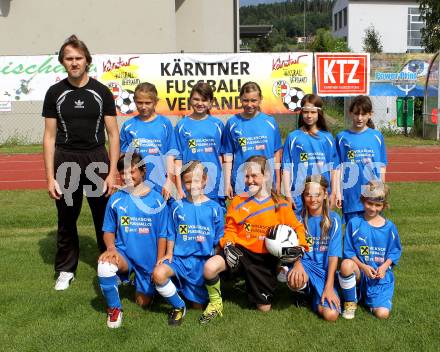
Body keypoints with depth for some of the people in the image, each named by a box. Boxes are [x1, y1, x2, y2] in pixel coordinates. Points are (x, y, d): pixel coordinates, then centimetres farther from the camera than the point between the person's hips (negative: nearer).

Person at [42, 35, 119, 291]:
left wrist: (112, 173, -6)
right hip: (65, 160, 1)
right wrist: (50, 177, -4)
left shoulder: (101, 91, 1)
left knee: (104, 217, 4)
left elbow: (113, 135, 1)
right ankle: (66, 270, 24)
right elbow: (49, 137, 2)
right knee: (67, 219, 10)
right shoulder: (55, 93, 2)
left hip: (97, 159, -1)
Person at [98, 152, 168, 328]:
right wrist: (111, 249, -18)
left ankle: (143, 284, 46)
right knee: (104, 266, -33)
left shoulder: (157, 200, -7)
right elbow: (109, 230, 3)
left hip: (148, 259, 0)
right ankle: (114, 308, -6)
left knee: (143, 303, 9)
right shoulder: (116, 199, -4)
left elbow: (162, 235, -3)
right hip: (124, 253, 0)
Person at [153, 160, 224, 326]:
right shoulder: (177, 207, 2)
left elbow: (219, 238, 5)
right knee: (158, 274, -30)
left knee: (198, 304, 2)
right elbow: (171, 234, 9)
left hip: (204, 260, 0)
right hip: (180, 257, 1)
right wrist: (169, 253, -2)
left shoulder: (214, 208, 0)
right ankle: (179, 307, -4)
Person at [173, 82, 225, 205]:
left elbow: (221, 155, 7)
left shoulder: (217, 124, 6)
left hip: (215, 186, 1)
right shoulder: (182, 125, 2)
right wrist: (180, 189, -4)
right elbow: (178, 159, 1)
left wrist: (225, 184, 2)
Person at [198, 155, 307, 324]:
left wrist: (298, 247, -15)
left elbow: (297, 228, 4)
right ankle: (215, 303, -2)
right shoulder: (238, 201, 1)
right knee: (210, 267, -31)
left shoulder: (281, 205, -2)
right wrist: (228, 245, -17)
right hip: (240, 251, 0)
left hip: (266, 259, 0)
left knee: (264, 308, 7)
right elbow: (230, 229, 3)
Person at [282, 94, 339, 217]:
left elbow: (333, 168, 8)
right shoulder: (293, 137, 3)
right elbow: (286, 168, 0)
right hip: (298, 195, -2)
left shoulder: (328, 138, 7)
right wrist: (288, 194, -5)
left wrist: (333, 193, 4)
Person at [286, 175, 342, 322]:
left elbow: (333, 255, -6)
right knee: (295, 280, -37)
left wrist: (329, 286, -14)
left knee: (331, 315, -21)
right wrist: (297, 263, -28)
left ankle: (316, 296, 13)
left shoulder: (333, 219, -3)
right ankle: (304, 291, 2)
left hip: (324, 270, 0)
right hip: (304, 265, 1)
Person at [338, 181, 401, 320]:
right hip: (359, 271, -1)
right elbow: (348, 251, -2)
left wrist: (384, 267, -9)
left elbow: (395, 251, 9)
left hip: (381, 275, 1)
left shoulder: (389, 227, 3)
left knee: (382, 313, -18)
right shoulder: (354, 223, -3)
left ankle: (369, 297, 20)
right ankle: (350, 302, -9)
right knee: (346, 265, -37)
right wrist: (363, 266, -17)